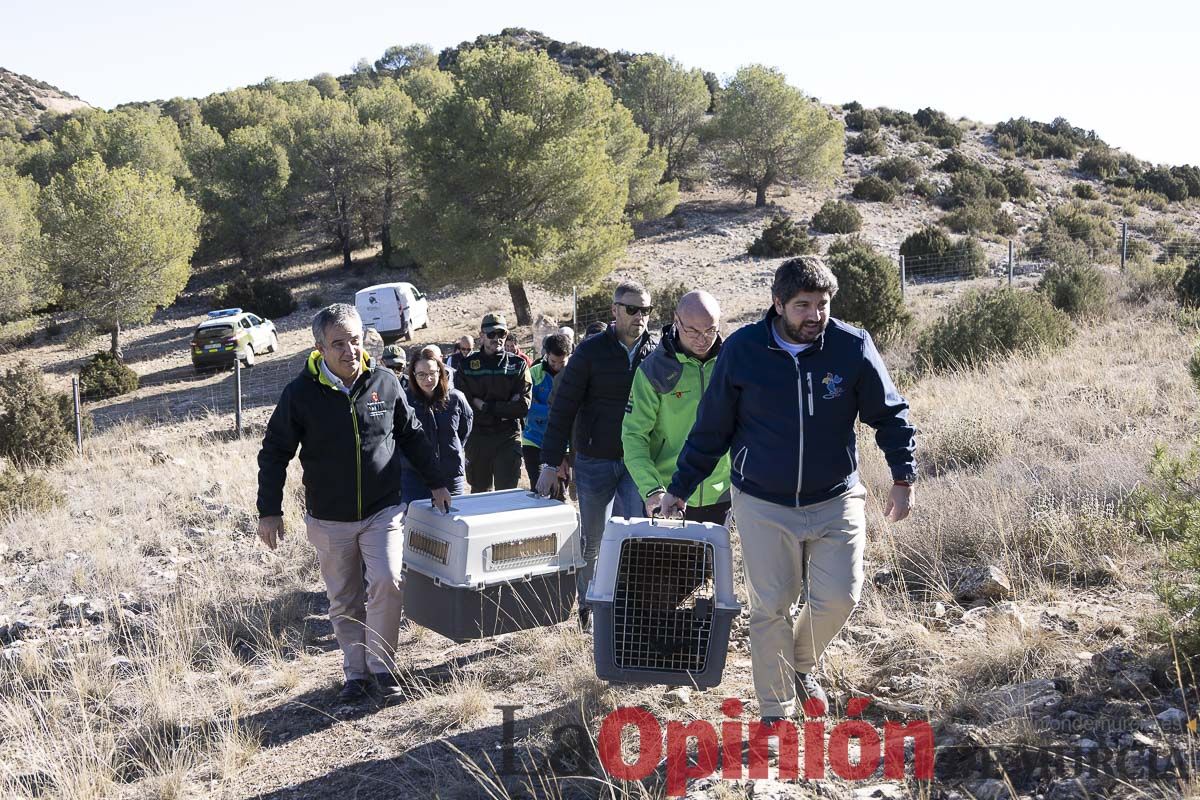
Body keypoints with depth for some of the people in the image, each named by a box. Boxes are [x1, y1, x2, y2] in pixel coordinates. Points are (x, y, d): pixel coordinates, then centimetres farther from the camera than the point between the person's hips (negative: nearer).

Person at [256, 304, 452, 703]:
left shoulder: (385, 383, -3)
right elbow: (274, 453, -1)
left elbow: (412, 436, 11)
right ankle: (356, 672, 22)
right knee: (344, 602, 8)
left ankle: (382, 663, 1)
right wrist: (269, 512, -4)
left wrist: (436, 483, 12)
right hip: (329, 520, 0)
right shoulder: (301, 394, -9)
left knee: (387, 583, -16)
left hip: (383, 511, 0)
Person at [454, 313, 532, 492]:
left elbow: (523, 406, -8)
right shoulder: (467, 365, 5)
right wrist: (506, 407, -11)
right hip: (477, 436, 1)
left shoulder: (517, 365, 4)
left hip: (508, 437, -1)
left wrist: (486, 406, -11)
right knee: (479, 491, 12)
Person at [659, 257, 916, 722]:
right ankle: (776, 714, 18)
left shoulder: (853, 347, -9)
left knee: (839, 596, -7)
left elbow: (890, 415, 5)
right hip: (763, 504, -1)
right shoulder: (741, 351, -9)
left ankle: (802, 664, 26)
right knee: (770, 608, 2)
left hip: (835, 500, 1)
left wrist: (903, 478, -2)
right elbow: (711, 429, 2)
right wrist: (679, 489, 6)